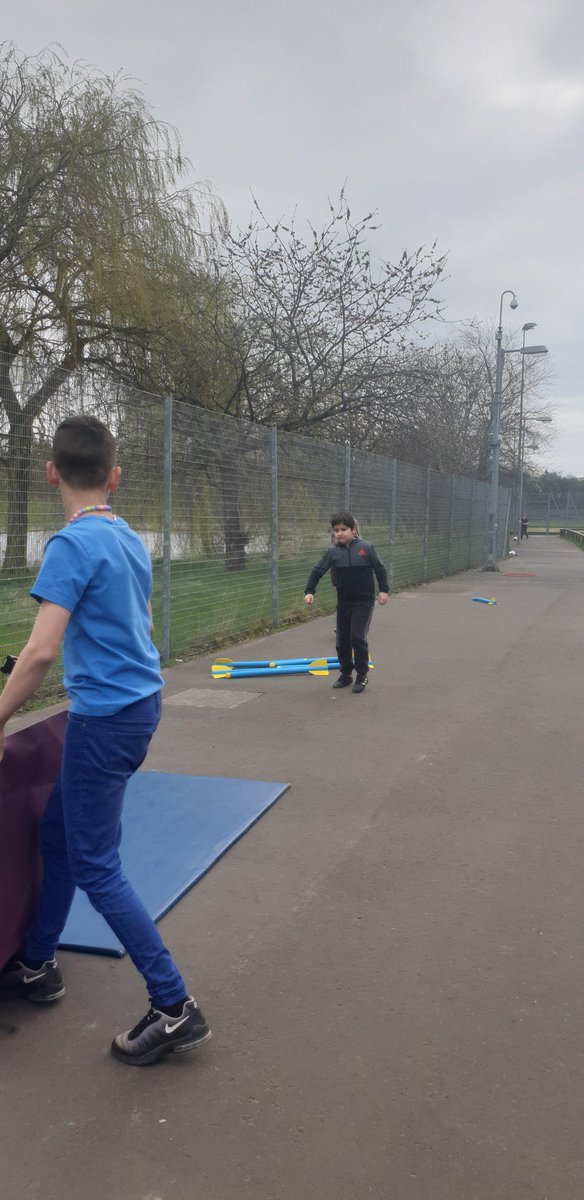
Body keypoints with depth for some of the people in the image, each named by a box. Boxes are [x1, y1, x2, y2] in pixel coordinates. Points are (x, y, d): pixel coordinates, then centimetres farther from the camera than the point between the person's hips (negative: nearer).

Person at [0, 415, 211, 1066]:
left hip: (103, 718, -9)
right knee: (56, 833, 21)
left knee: (96, 868, 1)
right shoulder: (131, 540, 8)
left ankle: (175, 1008, 6)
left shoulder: (71, 544, -17)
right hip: (141, 703, 9)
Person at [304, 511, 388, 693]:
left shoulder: (366, 548, -7)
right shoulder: (332, 552, -1)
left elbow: (380, 569, 1)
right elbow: (317, 571, 0)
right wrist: (309, 591, -10)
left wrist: (383, 590, -4)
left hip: (364, 602, -4)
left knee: (357, 637, -12)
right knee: (342, 640, 8)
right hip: (343, 602, 4)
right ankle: (346, 674, 24)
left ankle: (362, 675, 4)